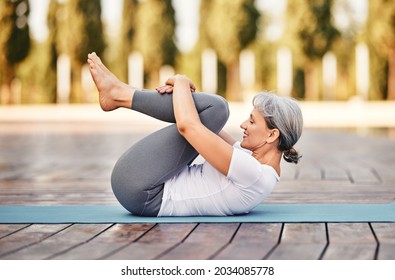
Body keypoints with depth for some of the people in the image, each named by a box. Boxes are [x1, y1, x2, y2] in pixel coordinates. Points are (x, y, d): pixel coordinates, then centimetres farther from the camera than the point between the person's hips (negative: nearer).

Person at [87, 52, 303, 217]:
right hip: (167, 185, 9)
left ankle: (119, 94, 3)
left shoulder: (254, 175, -25)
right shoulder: (258, 160, 4)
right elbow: (208, 130, 16)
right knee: (213, 109, 7)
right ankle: (120, 94, 6)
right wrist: (181, 92, 0)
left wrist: (181, 83, -10)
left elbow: (188, 126, -28)